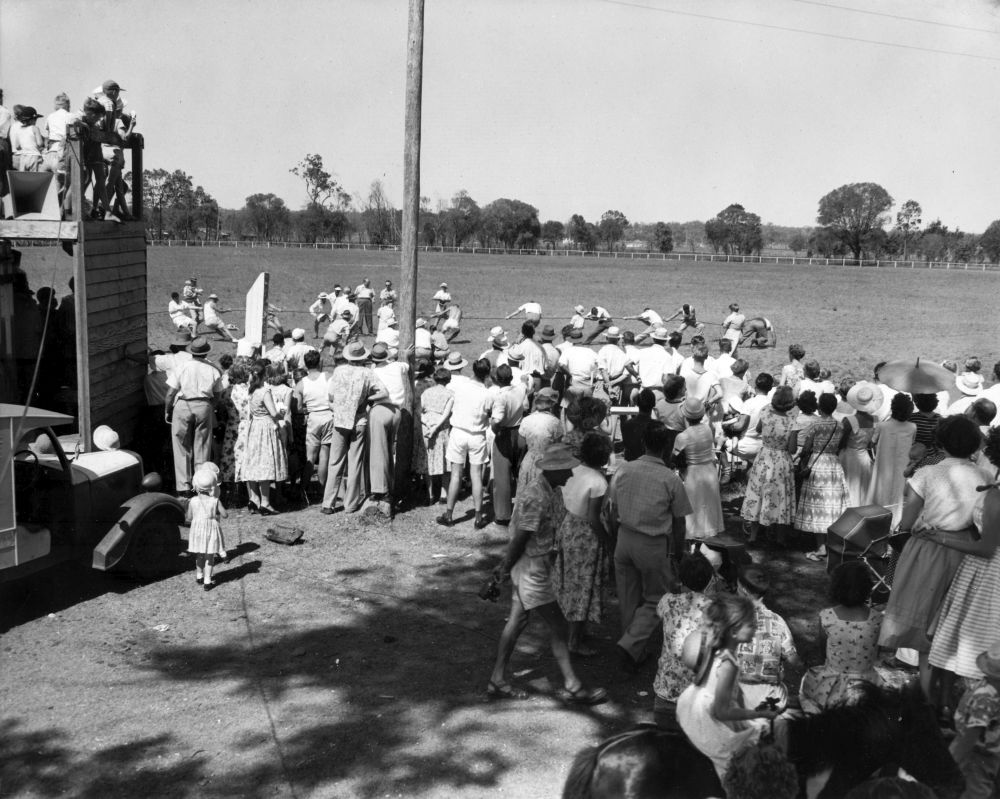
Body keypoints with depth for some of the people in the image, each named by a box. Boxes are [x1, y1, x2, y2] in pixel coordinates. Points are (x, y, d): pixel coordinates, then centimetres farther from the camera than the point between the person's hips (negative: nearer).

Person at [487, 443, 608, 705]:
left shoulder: (553, 491, 6)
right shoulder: (536, 498, -26)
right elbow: (520, 539, -21)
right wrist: (505, 568, -10)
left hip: (539, 564, 10)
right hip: (531, 567, -10)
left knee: (517, 622, 15)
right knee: (558, 627, 0)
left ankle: (497, 681, 24)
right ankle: (572, 687, 11)